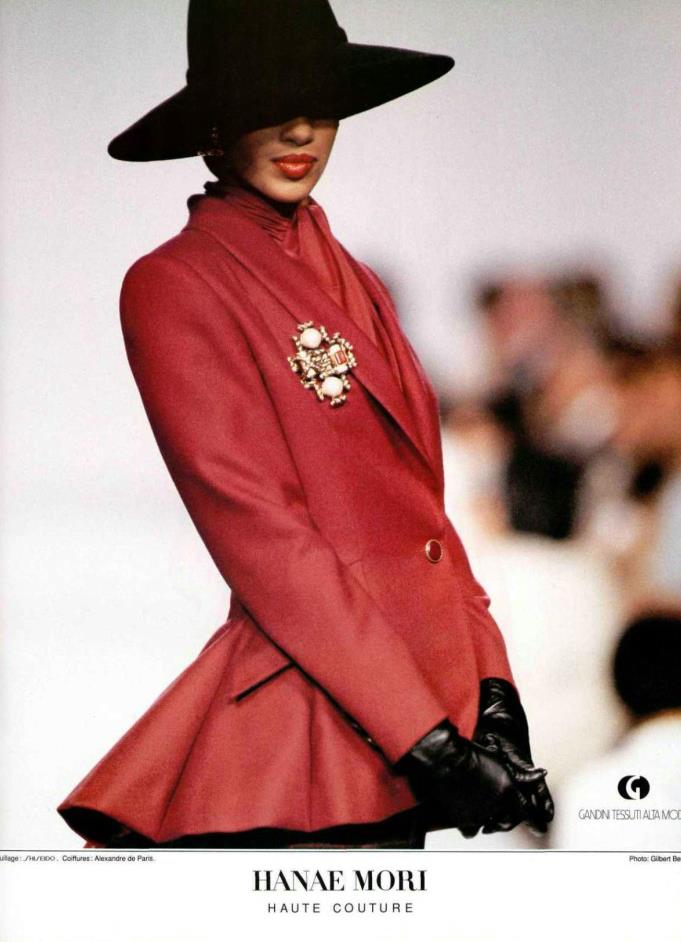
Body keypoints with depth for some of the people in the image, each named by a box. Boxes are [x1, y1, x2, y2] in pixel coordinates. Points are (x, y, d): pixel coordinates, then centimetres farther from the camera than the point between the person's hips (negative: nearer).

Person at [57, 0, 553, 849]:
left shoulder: (352, 283, 15)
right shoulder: (176, 286, -8)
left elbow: (417, 499, 13)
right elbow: (256, 531, -15)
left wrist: (491, 684, -1)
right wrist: (429, 739, -19)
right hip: (316, 714, -7)